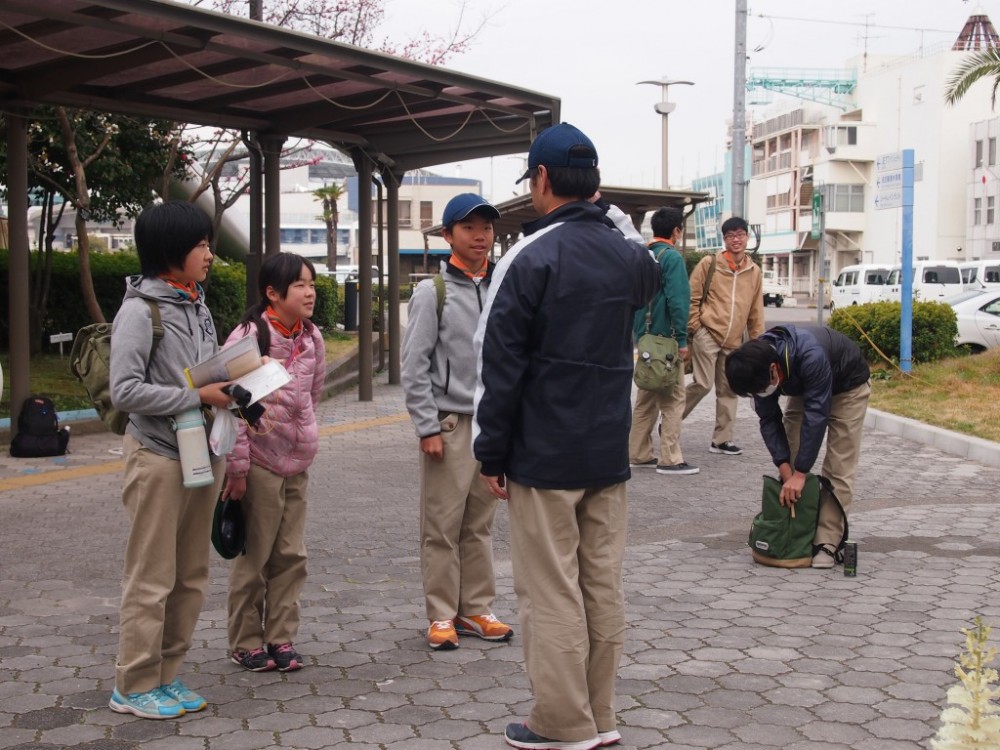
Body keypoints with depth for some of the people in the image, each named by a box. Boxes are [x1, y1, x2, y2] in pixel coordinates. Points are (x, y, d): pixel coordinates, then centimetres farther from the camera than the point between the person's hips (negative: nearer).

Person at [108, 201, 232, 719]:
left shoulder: (197, 305, 10)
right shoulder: (140, 310, -13)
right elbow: (125, 392, -18)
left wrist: (227, 391, -1)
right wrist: (198, 396, -18)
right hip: (159, 457, -8)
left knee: (191, 577, 12)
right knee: (152, 579, 0)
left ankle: (165, 676, 23)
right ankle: (134, 686, 12)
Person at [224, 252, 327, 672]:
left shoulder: (311, 338, 7)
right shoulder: (249, 337, -14)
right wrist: (237, 466, -15)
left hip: (297, 463, 6)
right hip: (260, 463, -6)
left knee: (291, 556, 9)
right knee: (253, 558, 4)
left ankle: (281, 638, 20)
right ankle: (245, 643, 16)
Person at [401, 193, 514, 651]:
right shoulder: (433, 291, -4)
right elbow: (415, 367, -6)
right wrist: (427, 427, -10)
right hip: (450, 423, -4)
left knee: (480, 524, 11)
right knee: (442, 526, 1)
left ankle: (476, 610, 20)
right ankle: (441, 615, 10)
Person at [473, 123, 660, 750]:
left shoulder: (532, 257, -13)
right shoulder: (628, 253, 6)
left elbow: (500, 365, -14)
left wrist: (492, 454, -6)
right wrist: (608, 212, 24)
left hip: (544, 459, -6)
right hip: (610, 455, 6)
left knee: (551, 593, 2)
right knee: (604, 586, 12)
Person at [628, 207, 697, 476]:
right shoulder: (672, 257, -12)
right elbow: (678, 300, -18)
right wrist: (682, 339, -16)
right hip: (665, 337, -8)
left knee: (647, 397, 14)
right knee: (673, 399, -2)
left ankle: (639, 454, 17)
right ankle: (670, 459, -2)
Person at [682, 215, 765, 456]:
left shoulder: (754, 271, 9)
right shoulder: (709, 264, -4)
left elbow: (756, 311, 14)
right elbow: (692, 298, -3)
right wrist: (694, 328, -8)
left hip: (733, 341, 5)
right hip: (707, 334, -5)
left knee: (728, 390, 7)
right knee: (703, 384, -12)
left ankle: (721, 439, 15)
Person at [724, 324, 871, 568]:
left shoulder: (811, 356, -44)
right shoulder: (757, 364, -24)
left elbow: (816, 415, -39)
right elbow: (768, 419, -16)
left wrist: (799, 474, -36)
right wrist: (786, 470, -24)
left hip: (848, 386, -6)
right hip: (804, 388, 6)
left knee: (838, 469, -12)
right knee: (789, 461, -3)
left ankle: (826, 543, -11)